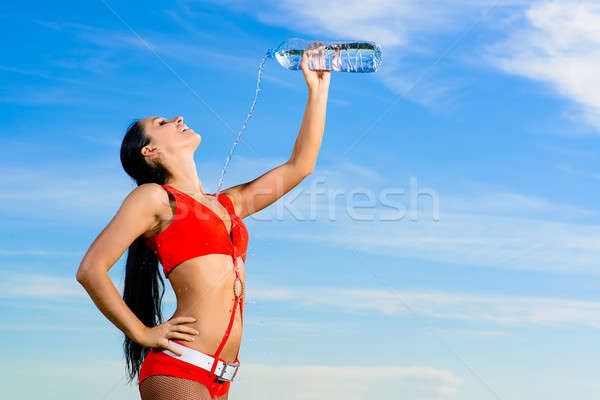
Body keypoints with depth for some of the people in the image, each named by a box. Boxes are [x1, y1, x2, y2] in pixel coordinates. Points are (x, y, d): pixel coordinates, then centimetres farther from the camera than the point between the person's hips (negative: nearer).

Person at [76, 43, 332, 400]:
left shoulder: (226, 205, 19)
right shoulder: (153, 197, 0)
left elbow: (300, 166, 21)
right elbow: (91, 270, -6)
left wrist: (318, 89, 23)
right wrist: (143, 333, -5)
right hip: (176, 369, -6)